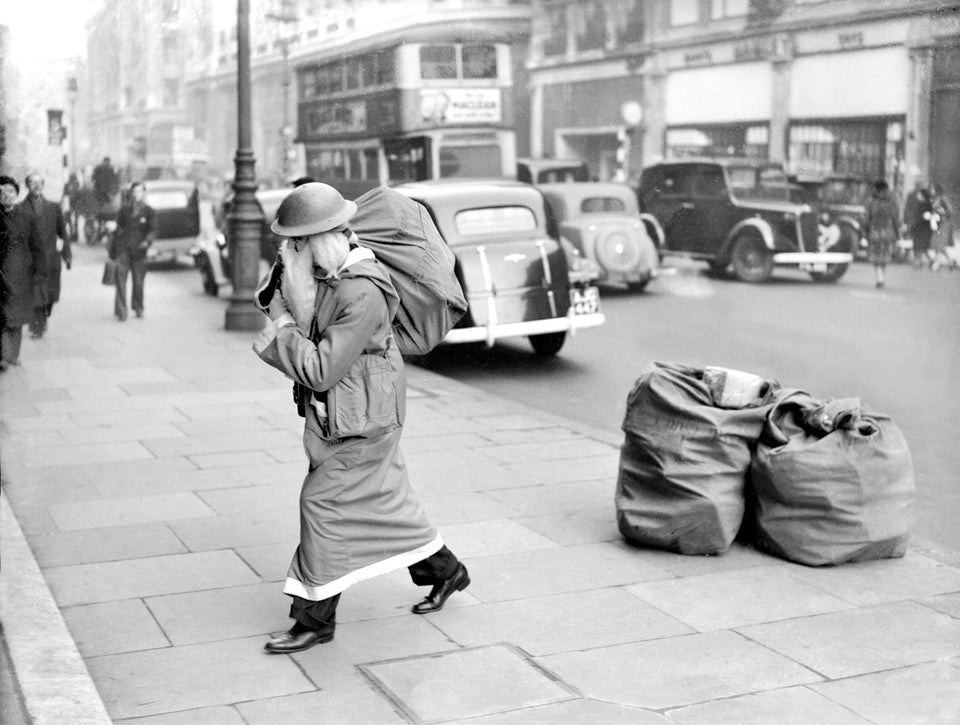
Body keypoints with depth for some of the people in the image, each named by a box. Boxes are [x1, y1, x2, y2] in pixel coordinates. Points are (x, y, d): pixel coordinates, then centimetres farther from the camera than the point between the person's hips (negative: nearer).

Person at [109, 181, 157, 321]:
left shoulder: (149, 212, 6)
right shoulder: (124, 209, 12)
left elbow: (152, 230, -3)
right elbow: (118, 229, 16)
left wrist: (147, 241, -25)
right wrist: (112, 250, 14)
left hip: (139, 250, 0)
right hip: (123, 249, 1)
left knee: (138, 281, 6)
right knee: (121, 280, -10)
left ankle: (138, 308, 28)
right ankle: (121, 311, -10)